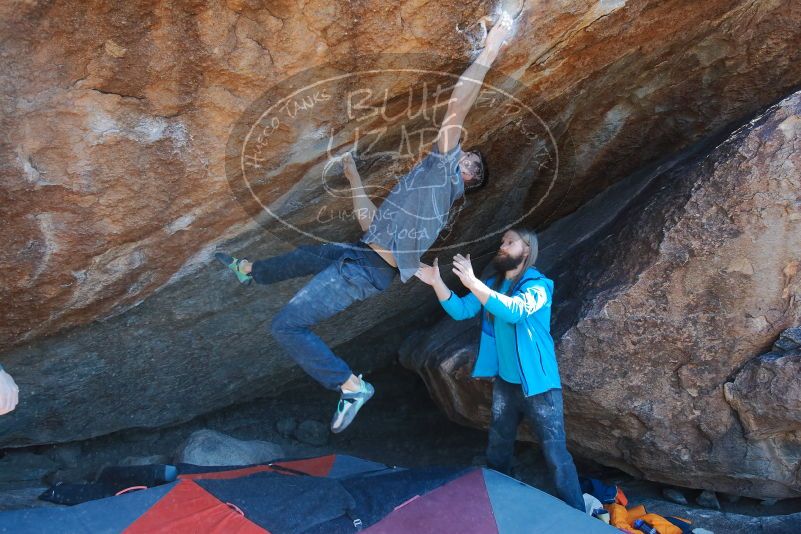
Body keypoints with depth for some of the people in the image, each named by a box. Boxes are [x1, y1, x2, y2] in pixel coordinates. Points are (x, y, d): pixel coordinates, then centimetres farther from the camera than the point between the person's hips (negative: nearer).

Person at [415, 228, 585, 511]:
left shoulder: (538, 285, -16)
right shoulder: (493, 283, 5)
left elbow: (515, 311, -35)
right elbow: (461, 310, 0)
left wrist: (472, 282, -43)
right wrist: (437, 283, -16)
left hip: (537, 385, -7)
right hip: (504, 382, 7)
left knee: (556, 455, -3)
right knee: (497, 449, 22)